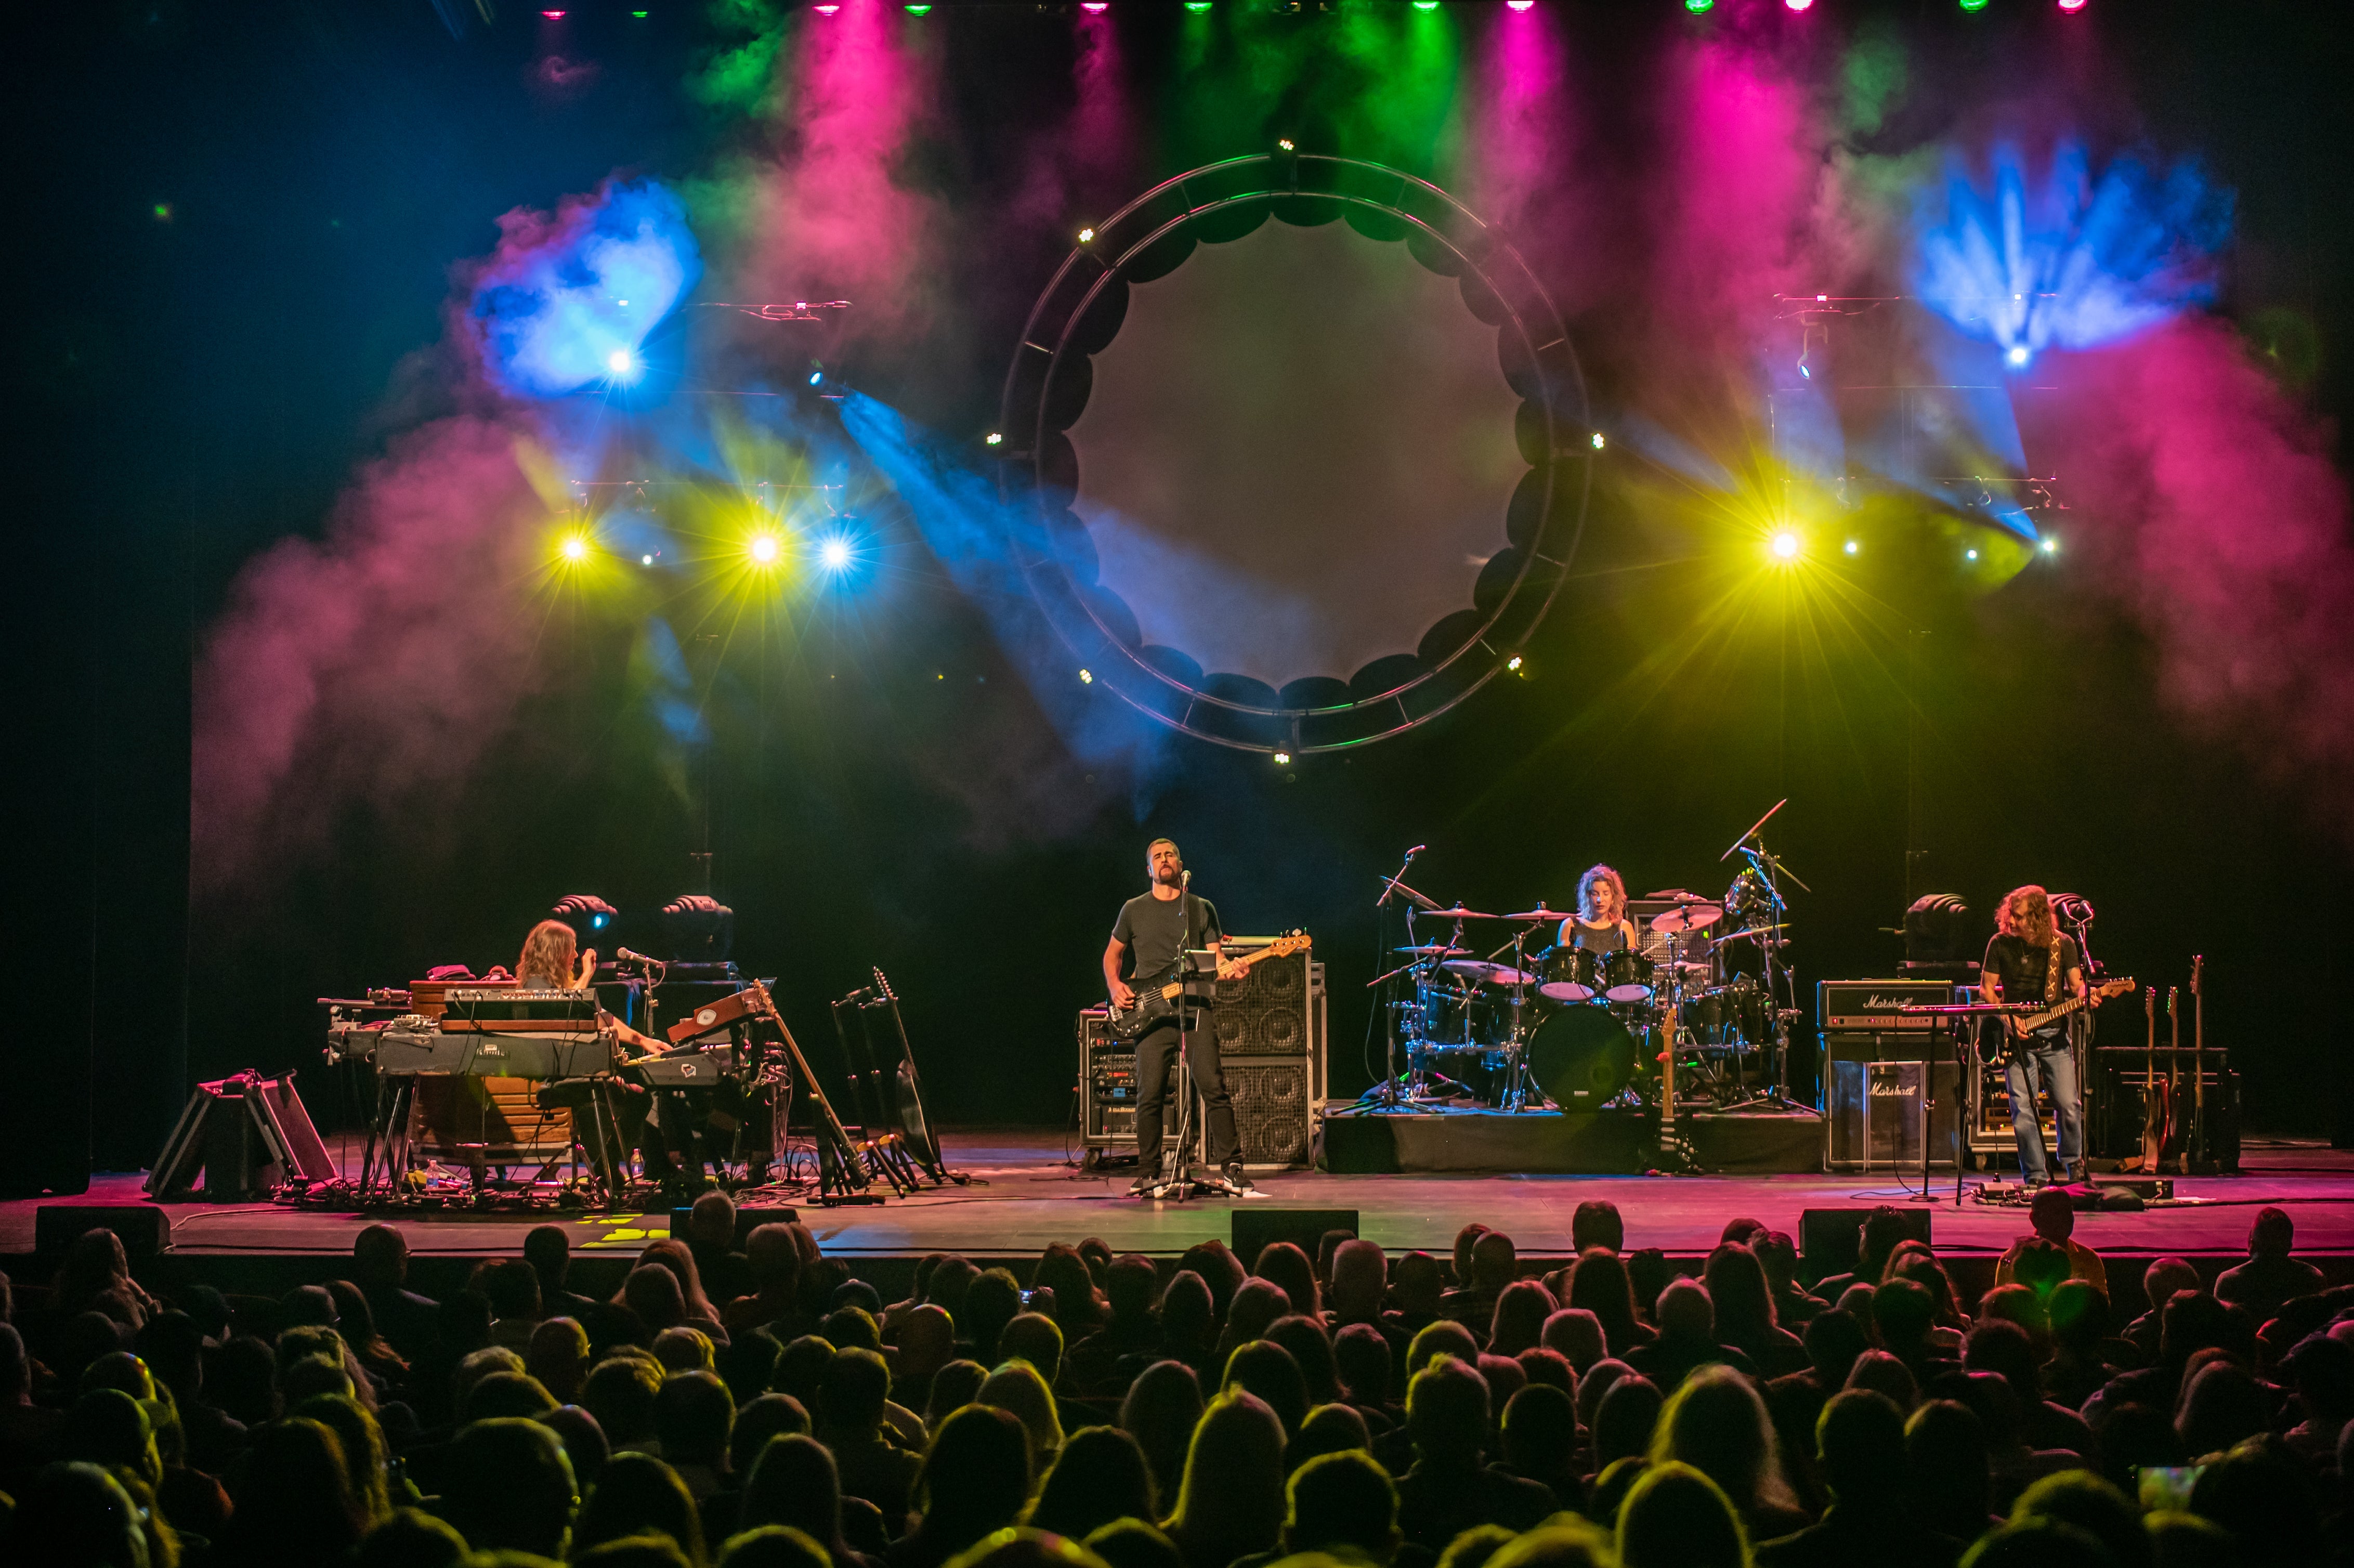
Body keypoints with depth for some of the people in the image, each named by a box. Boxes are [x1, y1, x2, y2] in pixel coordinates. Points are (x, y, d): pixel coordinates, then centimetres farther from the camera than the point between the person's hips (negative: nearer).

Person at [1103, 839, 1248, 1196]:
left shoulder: (1202, 909, 12)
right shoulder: (1134, 910, 13)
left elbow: (1216, 958, 7)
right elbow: (1112, 954, 22)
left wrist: (1228, 968, -16)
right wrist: (1115, 986, 4)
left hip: (1194, 1009, 0)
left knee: (1214, 1089, -10)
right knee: (1150, 1096, -4)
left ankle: (1231, 1166, -3)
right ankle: (1148, 1173, 8)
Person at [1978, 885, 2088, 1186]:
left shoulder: (2063, 944, 3)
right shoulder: (2001, 944, 2)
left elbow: (2076, 984, 4)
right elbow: (1987, 988, 5)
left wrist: (2085, 995, -20)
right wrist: (2007, 1019, -9)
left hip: (2054, 1034, 0)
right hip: (2016, 1037, 0)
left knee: (2068, 1105, -6)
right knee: (2022, 1109, -7)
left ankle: (2074, 1164, 16)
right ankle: (2036, 1176, 3)